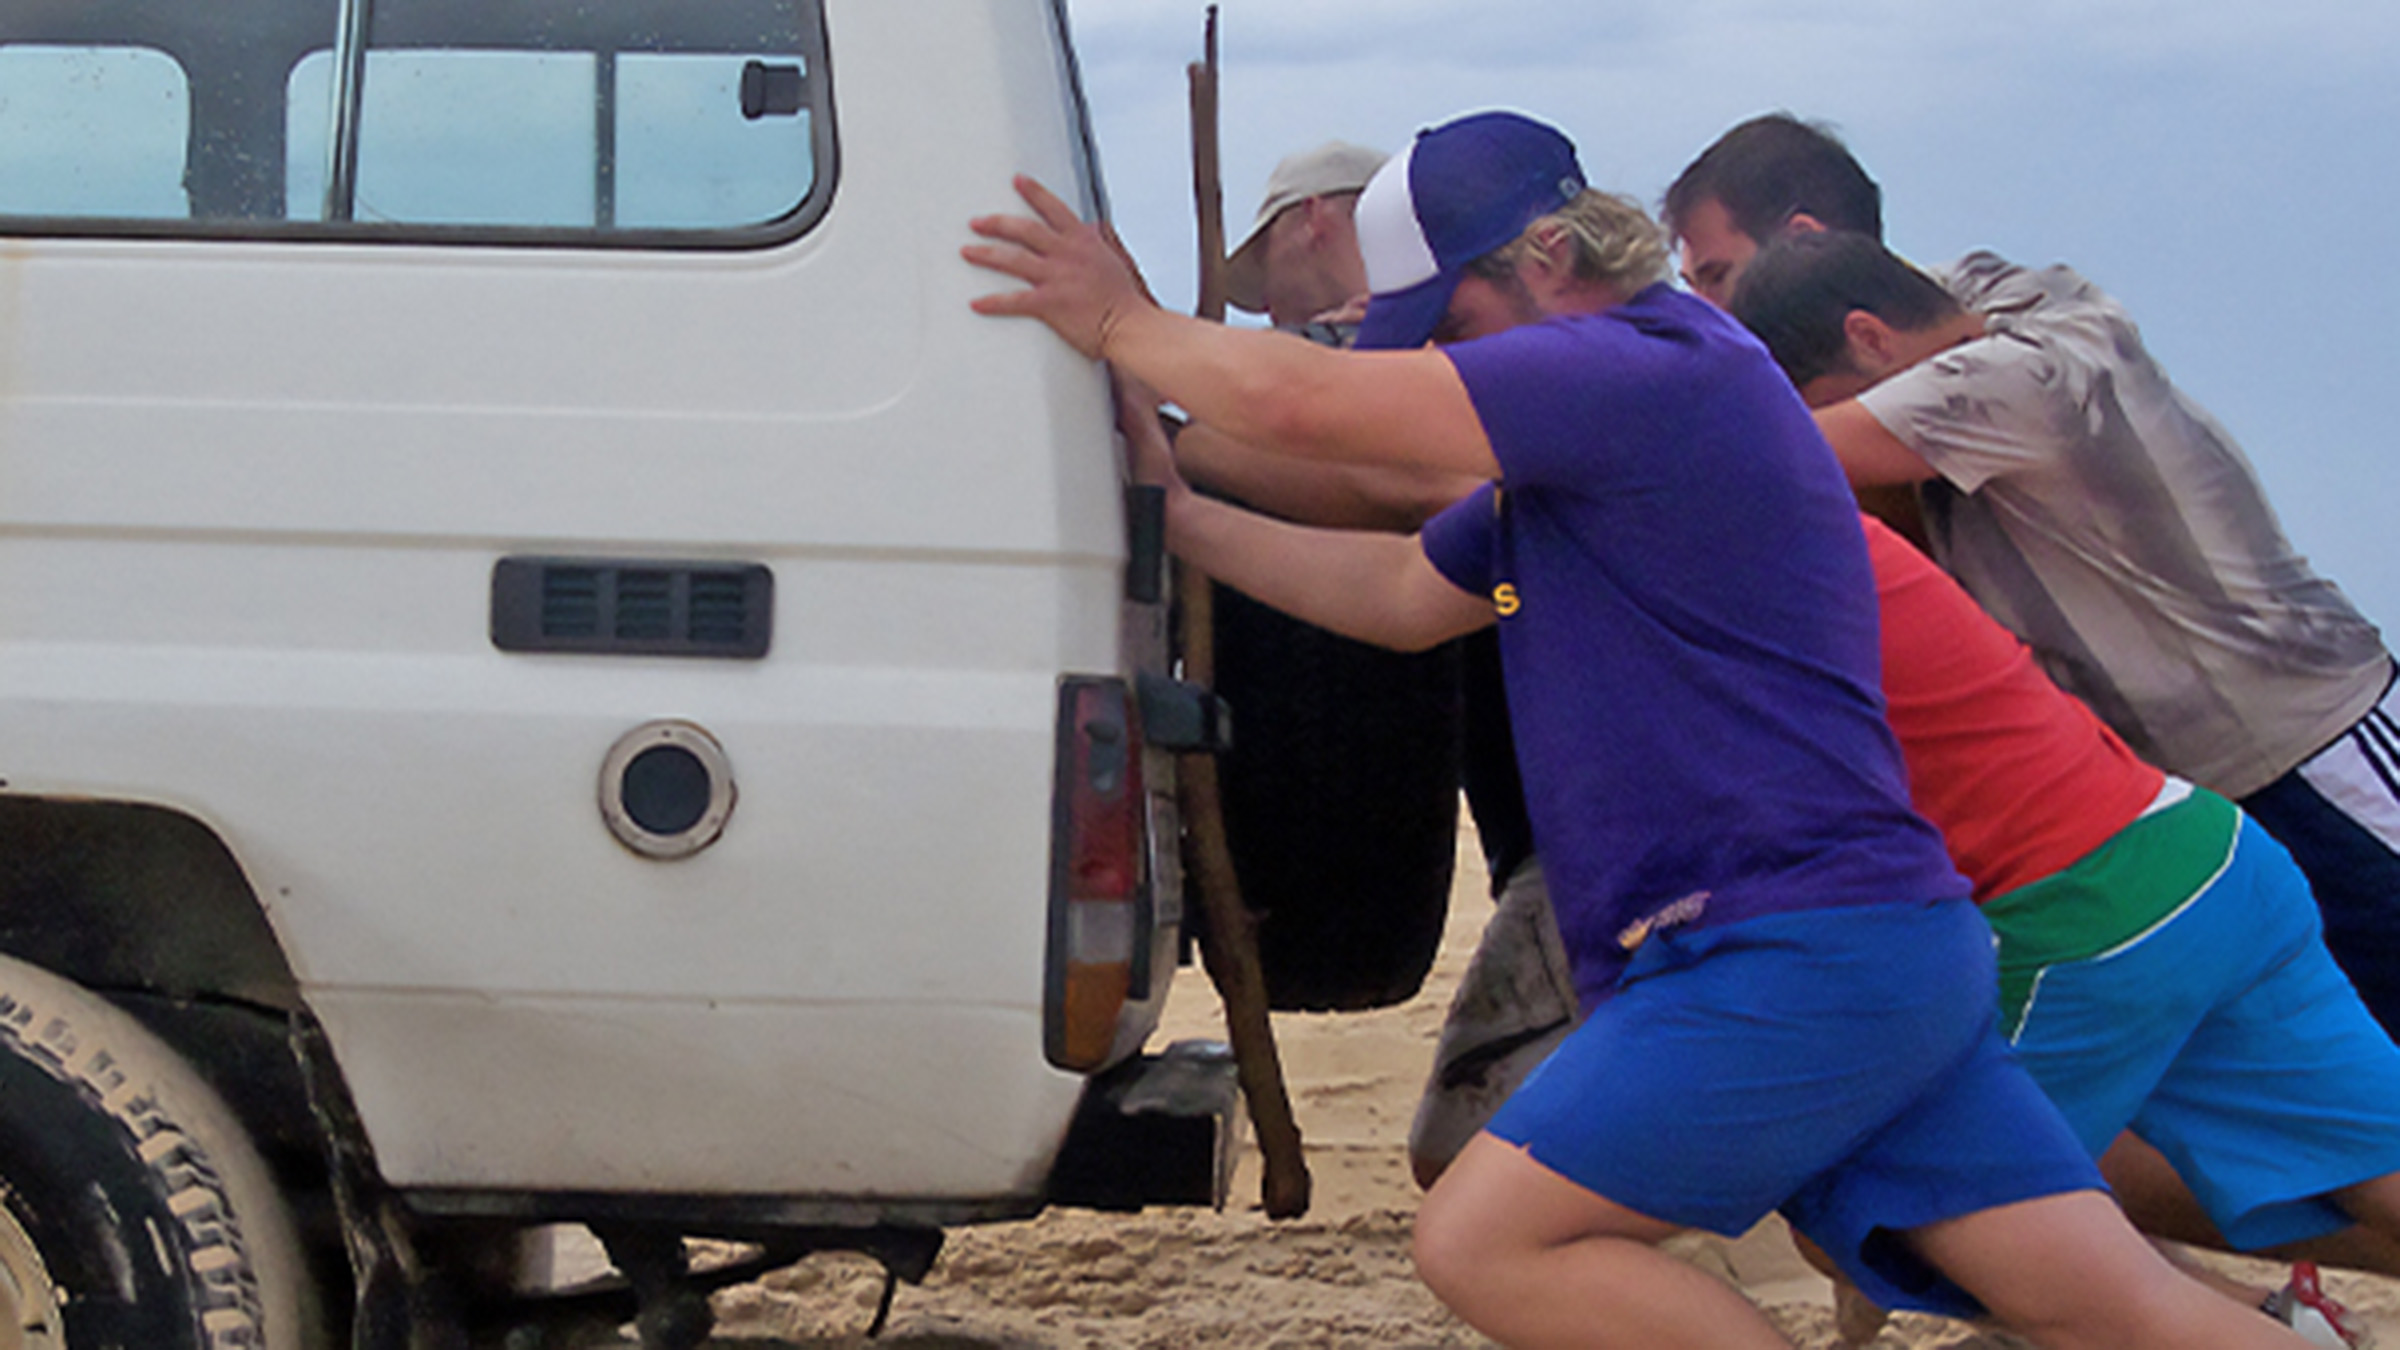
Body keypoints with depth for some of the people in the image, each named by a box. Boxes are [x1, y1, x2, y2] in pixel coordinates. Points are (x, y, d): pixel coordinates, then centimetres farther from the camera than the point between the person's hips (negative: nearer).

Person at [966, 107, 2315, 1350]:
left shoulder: (1652, 369, -13)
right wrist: (1177, 513, 21)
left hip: (1794, 961, -10)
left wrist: (1123, 327, -1)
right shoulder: (1573, 439, 20)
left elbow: (1301, 401, -17)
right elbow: (1401, 594, 28)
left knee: (1485, 1241, -9)